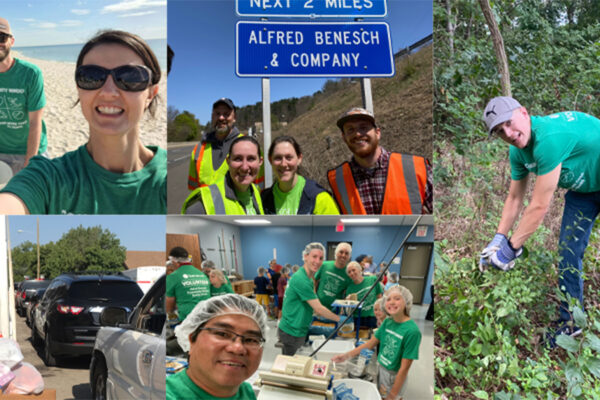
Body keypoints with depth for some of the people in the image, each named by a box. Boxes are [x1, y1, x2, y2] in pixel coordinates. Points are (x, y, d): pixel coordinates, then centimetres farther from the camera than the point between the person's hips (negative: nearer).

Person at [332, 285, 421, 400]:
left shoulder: (412, 331, -25)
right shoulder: (387, 322, -6)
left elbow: (404, 368, -22)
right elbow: (370, 344, 4)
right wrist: (346, 356, 0)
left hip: (395, 378, -5)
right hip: (381, 370, 6)